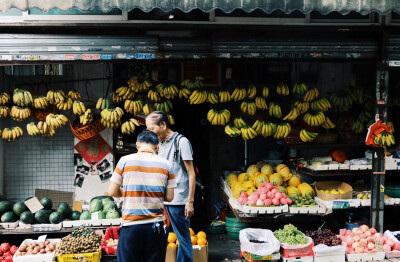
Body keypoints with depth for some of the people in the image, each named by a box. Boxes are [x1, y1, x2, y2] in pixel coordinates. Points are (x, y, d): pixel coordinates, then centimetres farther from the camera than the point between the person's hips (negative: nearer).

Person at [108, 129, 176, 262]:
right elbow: (169, 197, 3)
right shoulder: (166, 165, 2)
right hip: (156, 226, 2)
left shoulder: (125, 160, -3)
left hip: (131, 226, -2)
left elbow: (112, 192, 0)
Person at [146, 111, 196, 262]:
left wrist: (190, 201, -13)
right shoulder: (160, 144, 14)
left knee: (183, 237, 1)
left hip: (179, 201, -7)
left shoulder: (181, 141, -7)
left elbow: (191, 173, -8)